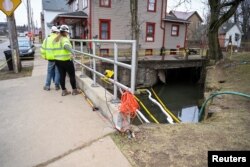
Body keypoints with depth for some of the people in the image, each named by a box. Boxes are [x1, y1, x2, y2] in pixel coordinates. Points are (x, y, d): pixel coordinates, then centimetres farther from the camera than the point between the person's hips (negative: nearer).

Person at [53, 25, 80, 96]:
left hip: (58, 60, 7)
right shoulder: (65, 39, -14)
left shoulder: (56, 39, 13)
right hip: (66, 60, -7)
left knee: (62, 75, 11)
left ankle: (64, 91, 18)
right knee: (72, 75, 5)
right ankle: (74, 90, 12)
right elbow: (66, 45, -33)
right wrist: (72, 52, -45)